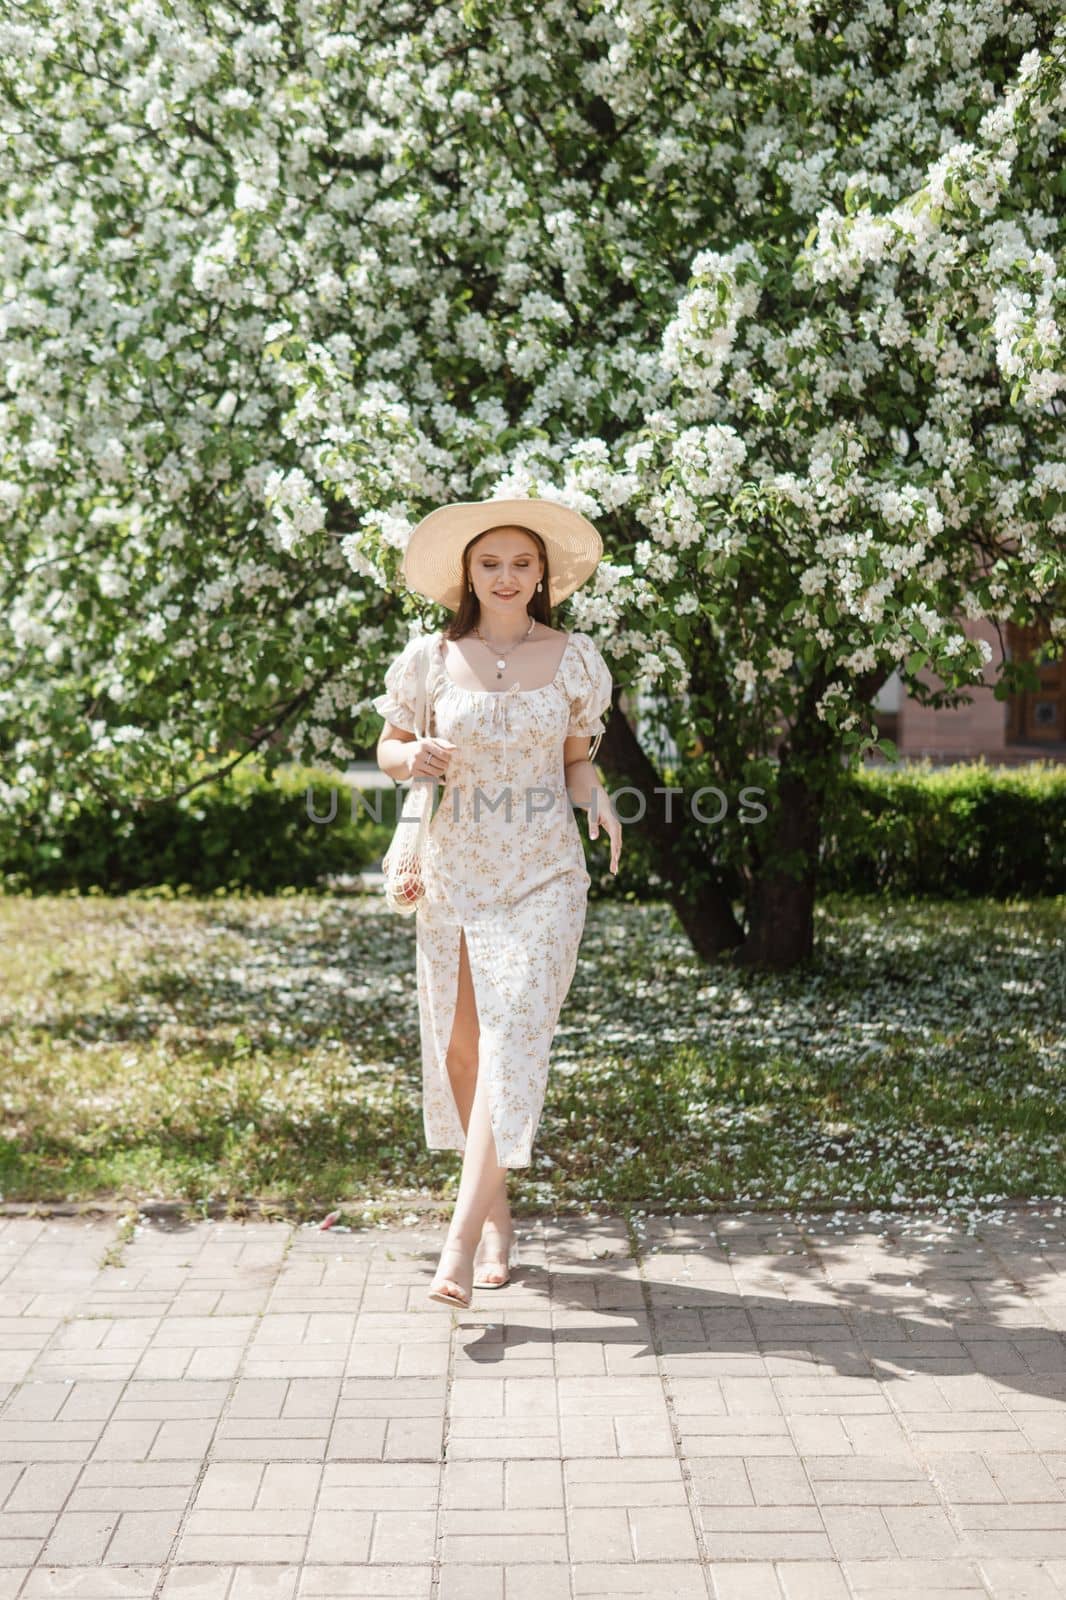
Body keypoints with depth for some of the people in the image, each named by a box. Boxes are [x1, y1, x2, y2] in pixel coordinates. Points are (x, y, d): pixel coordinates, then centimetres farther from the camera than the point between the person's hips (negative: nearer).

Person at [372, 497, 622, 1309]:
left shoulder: (574, 657, 2)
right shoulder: (430, 658, 1)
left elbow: (577, 762, 10)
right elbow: (387, 749, 12)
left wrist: (598, 802, -12)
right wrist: (413, 758, -12)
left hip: (543, 878, -2)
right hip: (452, 873, 2)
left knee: (511, 1046, -13)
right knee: (460, 1049, 7)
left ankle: (460, 1242, -14)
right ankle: (497, 1215, 27)